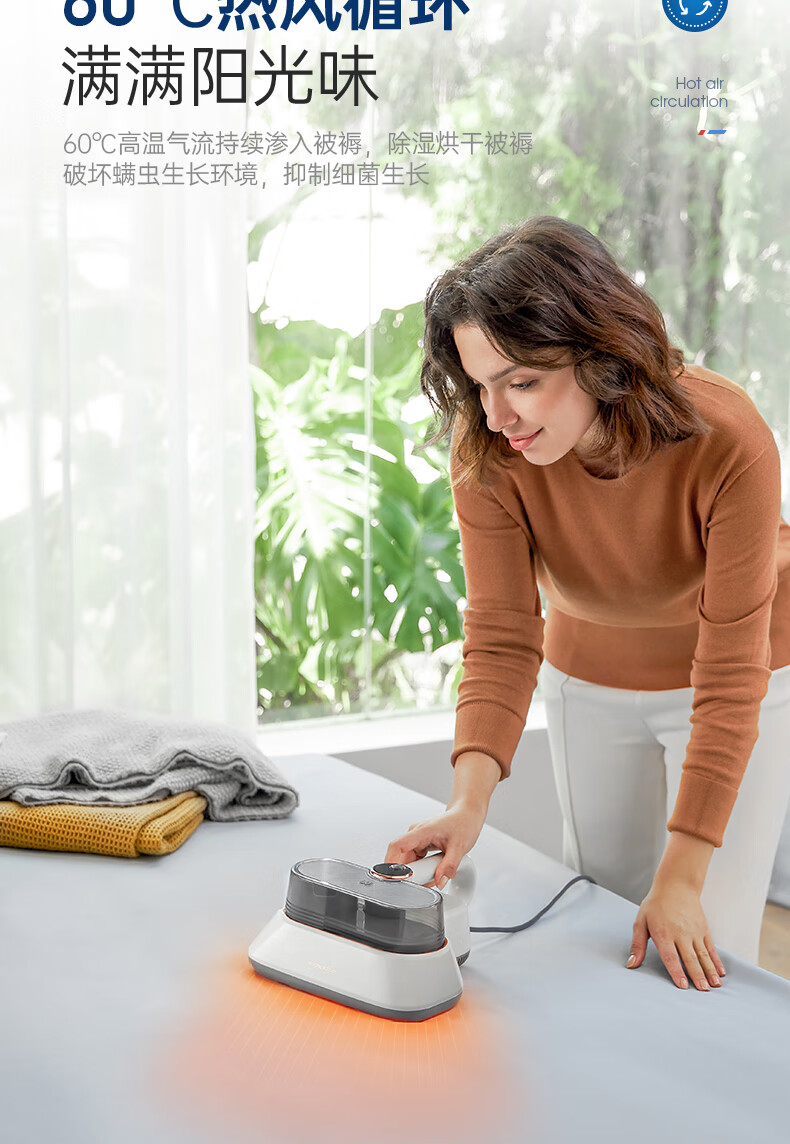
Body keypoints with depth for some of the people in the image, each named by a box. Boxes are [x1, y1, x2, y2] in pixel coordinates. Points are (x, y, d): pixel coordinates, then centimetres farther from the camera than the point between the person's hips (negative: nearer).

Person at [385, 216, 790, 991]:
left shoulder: (728, 440, -35)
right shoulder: (487, 452, -26)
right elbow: (502, 634, -25)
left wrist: (682, 874, -32)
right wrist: (470, 799, -41)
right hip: (591, 683, 3)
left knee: (703, 951, -5)